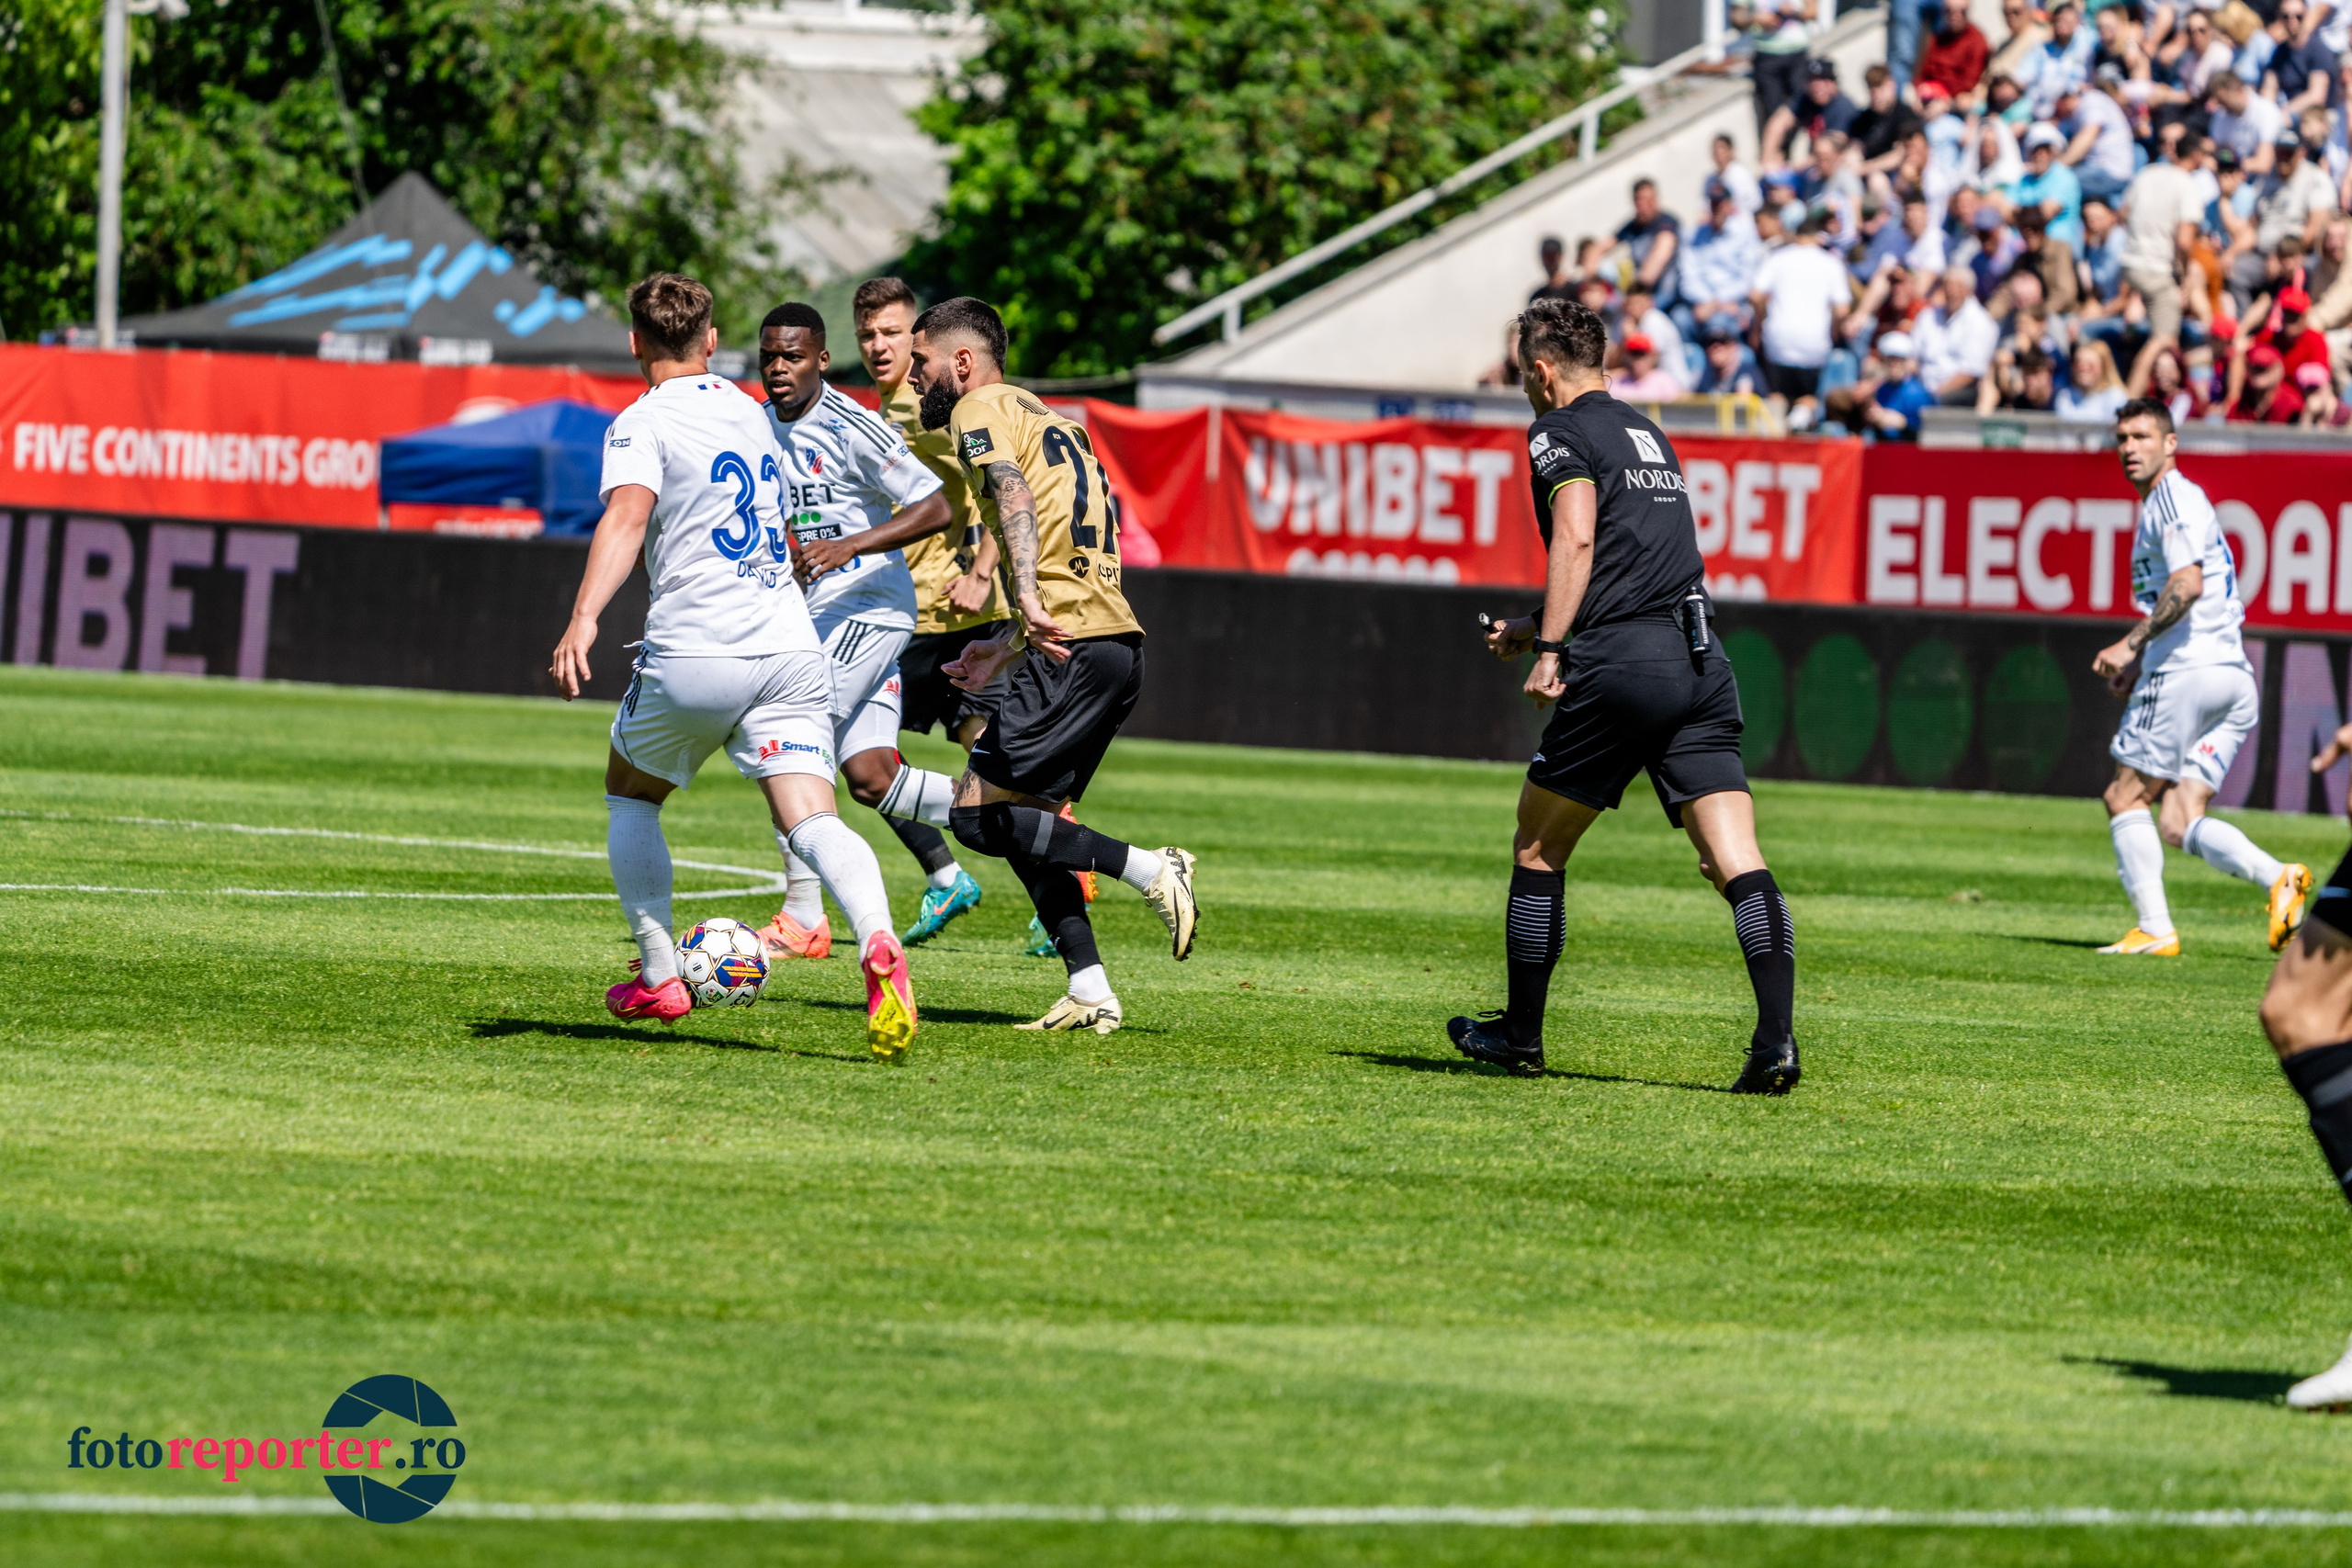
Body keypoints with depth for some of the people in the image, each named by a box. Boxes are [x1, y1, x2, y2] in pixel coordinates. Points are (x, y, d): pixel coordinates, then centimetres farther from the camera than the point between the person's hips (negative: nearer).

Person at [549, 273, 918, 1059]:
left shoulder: (643, 422, -1)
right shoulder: (752, 414, 21)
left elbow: (627, 515, -21)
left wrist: (584, 618, -32)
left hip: (693, 654, -4)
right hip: (790, 646, 4)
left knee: (630, 797, 21)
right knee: (811, 819, -9)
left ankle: (659, 979, 21)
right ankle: (878, 944, -38)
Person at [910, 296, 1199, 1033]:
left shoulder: (981, 408, 0)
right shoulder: (1048, 420, 28)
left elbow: (1013, 492, -20)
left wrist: (1029, 600, -34)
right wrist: (1008, 650, 35)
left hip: (1074, 647, -9)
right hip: (1119, 641, 9)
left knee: (976, 814, -7)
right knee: (1022, 817, 15)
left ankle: (1149, 869, -11)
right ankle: (1090, 992, 5)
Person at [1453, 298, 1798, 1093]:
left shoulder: (1559, 432, 3)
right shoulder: (1647, 434, 27)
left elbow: (1577, 538, -14)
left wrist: (1548, 650, -15)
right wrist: (1538, 627, 42)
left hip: (1621, 668, -6)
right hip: (1702, 663, 6)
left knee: (1538, 852, 12)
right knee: (1739, 866, -5)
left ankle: (1519, 1035, 19)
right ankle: (1777, 1038, -21)